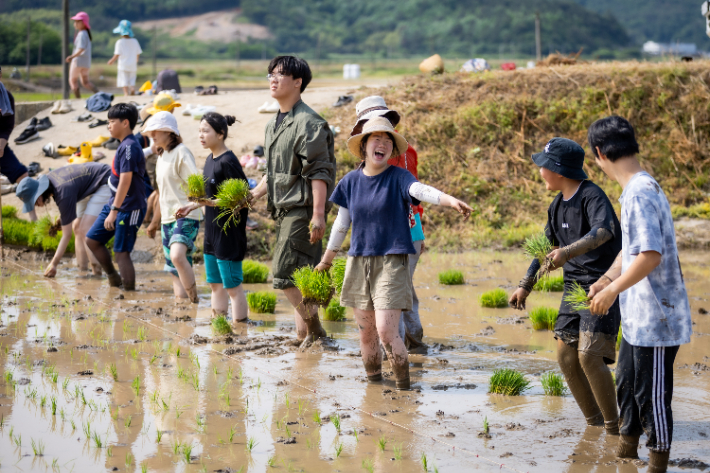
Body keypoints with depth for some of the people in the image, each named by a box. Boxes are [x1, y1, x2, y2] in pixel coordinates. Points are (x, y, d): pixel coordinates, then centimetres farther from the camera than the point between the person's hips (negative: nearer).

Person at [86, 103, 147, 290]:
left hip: (128, 209, -10)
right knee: (92, 240, 13)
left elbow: (125, 181, -25)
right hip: (114, 204, 10)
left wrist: (114, 211, -27)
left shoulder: (129, 147, -19)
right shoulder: (124, 145, 12)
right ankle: (113, 278, 25)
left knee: (122, 253, -7)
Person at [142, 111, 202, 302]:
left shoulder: (181, 153, -8)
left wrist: (188, 206, -30)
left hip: (186, 216, -9)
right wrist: (155, 222, 30)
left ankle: (194, 300, -26)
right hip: (168, 219, 9)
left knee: (177, 256, -32)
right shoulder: (162, 156, 18)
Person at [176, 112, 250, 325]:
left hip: (229, 233, -9)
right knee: (215, 284, 16)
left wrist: (210, 202, -27)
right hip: (212, 230, 9)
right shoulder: (210, 160, 9)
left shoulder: (228, 162, -18)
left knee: (232, 285, -3)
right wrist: (192, 206, 17)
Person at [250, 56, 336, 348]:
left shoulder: (308, 123, -12)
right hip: (283, 211, 9)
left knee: (283, 275, -13)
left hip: (302, 210, -9)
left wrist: (318, 214, -23)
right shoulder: (273, 125, 17)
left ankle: (314, 329, -2)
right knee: (299, 278, 10)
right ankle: (305, 334, 16)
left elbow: (320, 172, -17)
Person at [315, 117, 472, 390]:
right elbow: (342, 222, 16)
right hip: (358, 263, 4)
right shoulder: (351, 181, 6)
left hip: (392, 262, -4)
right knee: (366, 333, 8)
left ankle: (403, 387, 2)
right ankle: (373, 383, 26)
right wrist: (326, 261, 22)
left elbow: (421, 190, -25)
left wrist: (449, 200, -46)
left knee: (386, 331, -14)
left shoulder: (398, 177, -5)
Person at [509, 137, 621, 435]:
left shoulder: (591, 196, -15)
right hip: (574, 285, 9)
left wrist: (567, 252, -48)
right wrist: (525, 286, 23)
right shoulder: (558, 205, 11)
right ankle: (593, 421, 17)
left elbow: (603, 231, -35)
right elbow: (547, 248, 23)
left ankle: (613, 426, -3)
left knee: (589, 355, -17)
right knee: (566, 355, 3)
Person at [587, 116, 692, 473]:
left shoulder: (641, 193, -22)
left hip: (656, 318, -10)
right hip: (637, 316, 10)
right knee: (626, 383, 22)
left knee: (652, 395, 2)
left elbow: (650, 255, -28)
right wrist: (606, 280, 7)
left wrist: (612, 291, -19)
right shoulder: (637, 189, 10)